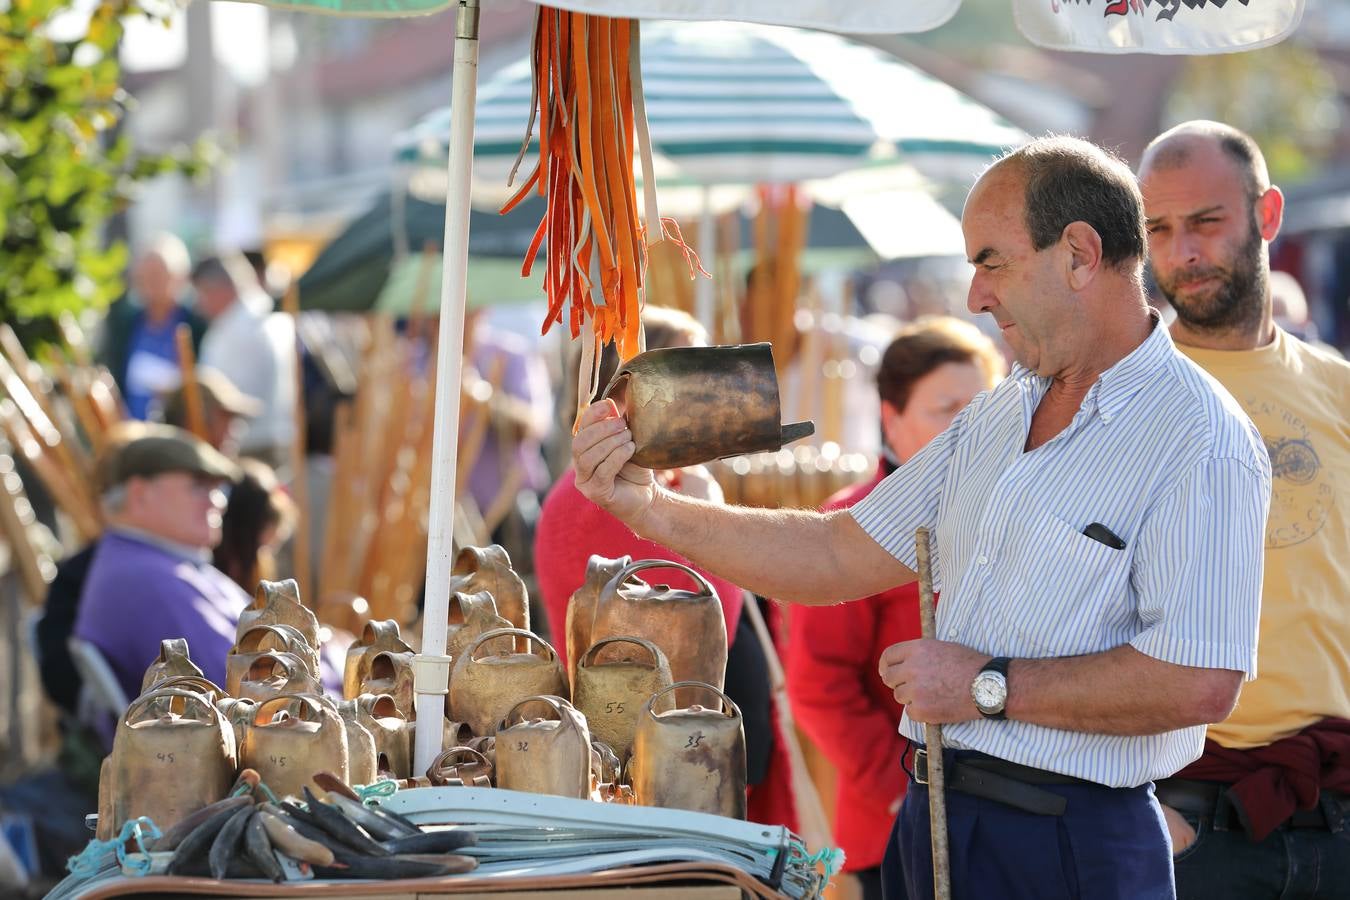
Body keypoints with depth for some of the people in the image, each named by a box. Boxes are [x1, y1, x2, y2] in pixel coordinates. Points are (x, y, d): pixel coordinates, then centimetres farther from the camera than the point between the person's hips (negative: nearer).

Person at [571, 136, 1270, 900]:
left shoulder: (1202, 442, -14)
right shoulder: (996, 419, 15)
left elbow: (1200, 683, -24)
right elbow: (840, 556, 14)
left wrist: (989, 687, -17)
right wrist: (647, 507, 5)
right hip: (931, 826, 8)